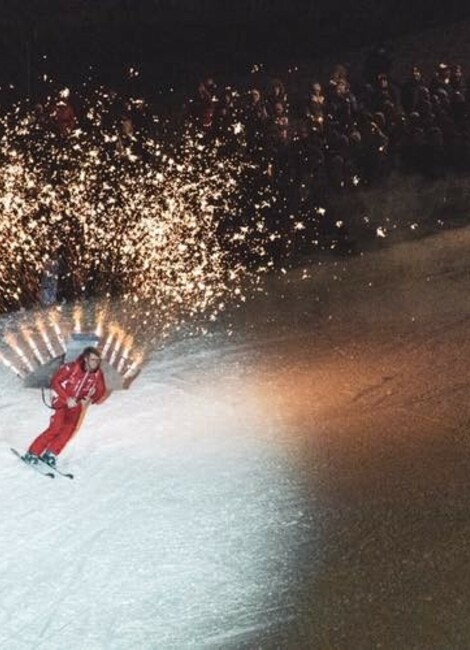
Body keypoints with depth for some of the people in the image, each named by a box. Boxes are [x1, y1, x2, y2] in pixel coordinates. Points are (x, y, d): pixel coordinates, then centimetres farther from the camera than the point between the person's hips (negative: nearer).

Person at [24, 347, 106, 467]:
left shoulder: (98, 374, -8)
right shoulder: (72, 368, -20)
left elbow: (101, 391, 6)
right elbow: (55, 382, -16)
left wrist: (89, 400, -14)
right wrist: (67, 399, -22)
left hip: (77, 405, 4)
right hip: (63, 402, -4)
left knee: (69, 429, -16)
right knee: (56, 428, -18)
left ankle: (50, 454, -4)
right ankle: (33, 453, -10)